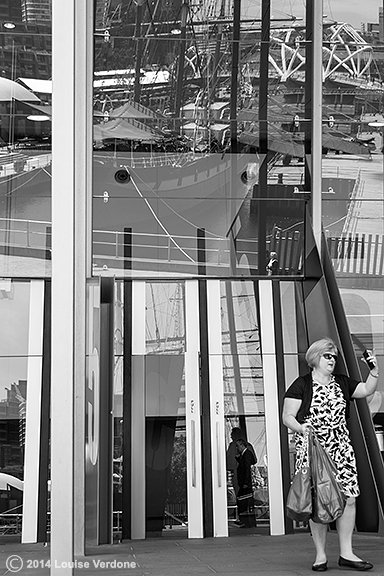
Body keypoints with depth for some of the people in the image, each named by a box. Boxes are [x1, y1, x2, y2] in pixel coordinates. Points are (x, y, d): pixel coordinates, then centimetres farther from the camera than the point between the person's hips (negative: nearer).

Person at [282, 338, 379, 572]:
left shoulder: (342, 383, 15)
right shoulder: (301, 385, 0)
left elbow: (367, 390, 11)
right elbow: (287, 416, -2)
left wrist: (374, 370, -3)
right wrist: (301, 428, -20)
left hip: (341, 448, 5)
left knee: (348, 498, -3)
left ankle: (346, 553, 6)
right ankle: (321, 555, 6)